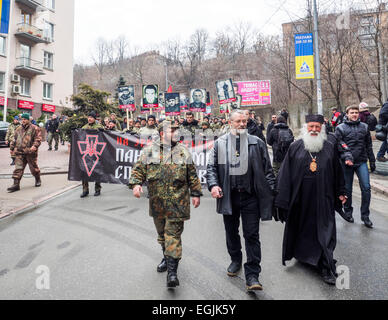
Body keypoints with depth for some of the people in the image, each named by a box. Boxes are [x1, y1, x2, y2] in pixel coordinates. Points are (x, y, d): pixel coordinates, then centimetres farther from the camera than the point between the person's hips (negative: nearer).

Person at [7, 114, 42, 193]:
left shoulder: (34, 128, -2)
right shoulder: (18, 129, 15)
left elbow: (38, 139, -9)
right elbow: (14, 139, 23)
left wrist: (35, 146, -25)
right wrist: (12, 148, 20)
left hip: (30, 152, -4)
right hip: (19, 152, 4)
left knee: (34, 167, 8)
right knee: (18, 168, -3)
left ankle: (38, 180, 32)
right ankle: (16, 184, -2)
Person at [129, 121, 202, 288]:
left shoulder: (183, 151, 5)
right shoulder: (149, 151, 5)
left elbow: (192, 175, 7)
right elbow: (138, 169, 5)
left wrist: (196, 193, 5)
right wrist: (136, 183, -12)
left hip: (177, 202, -2)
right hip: (157, 201, 3)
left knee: (173, 234, -4)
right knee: (161, 232, 18)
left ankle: (172, 270, 2)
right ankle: (167, 257, 41)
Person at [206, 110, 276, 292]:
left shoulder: (257, 143, 3)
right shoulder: (220, 144, 4)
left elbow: (267, 169, 5)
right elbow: (211, 167, 6)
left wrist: (271, 192, -2)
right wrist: (213, 184, -11)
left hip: (250, 197, -1)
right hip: (228, 196, 2)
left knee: (252, 235, 0)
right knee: (231, 232, 18)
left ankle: (252, 275, 10)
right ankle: (235, 260, 42)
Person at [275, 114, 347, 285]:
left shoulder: (330, 148, 5)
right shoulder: (295, 147, 0)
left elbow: (337, 172, 12)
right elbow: (285, 172, -1)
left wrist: (340, 193, 14)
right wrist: (282, 198, -5)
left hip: (323, 198, 1)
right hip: (300, 197, 0)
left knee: (324, 231, 3)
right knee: (300, 228, 14)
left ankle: (326, 268, 12)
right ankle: (301, 252, 38)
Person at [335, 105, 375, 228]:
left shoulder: (364, 127, 10)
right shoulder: (341, 128, -1)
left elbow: (369, 145, 14)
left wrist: (372, 161, 12)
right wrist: (345, 158, -18)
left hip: (361, 162, 2)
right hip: (347, 163, -2)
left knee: (366, 187, -5)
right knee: (347, 189, 9)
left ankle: (365, 216, 7)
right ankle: (348, 212, 26)